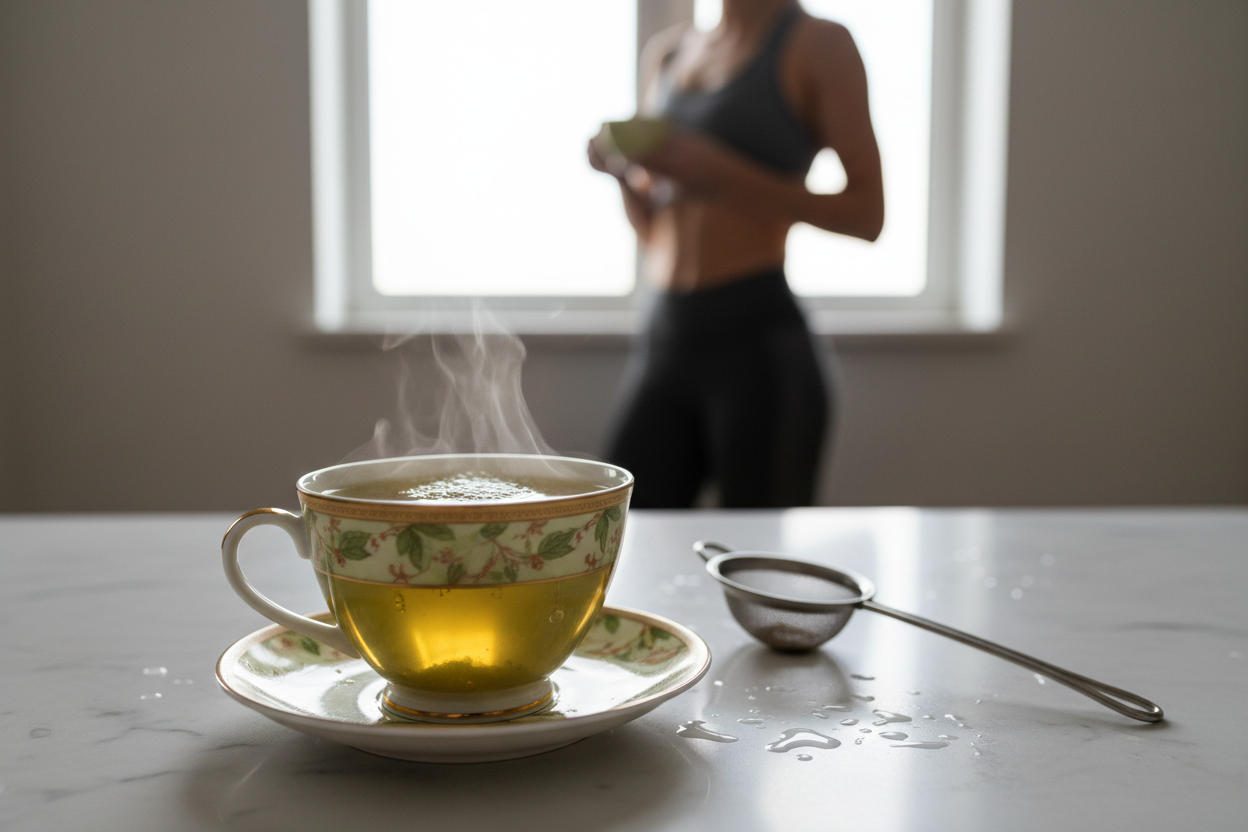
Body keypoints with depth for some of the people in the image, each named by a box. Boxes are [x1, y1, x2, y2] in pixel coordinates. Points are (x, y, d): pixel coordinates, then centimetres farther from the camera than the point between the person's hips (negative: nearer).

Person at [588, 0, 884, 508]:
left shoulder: (818, 45, 0)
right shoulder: (665, 52, 17)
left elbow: (866, 214, -7)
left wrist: (722, 176, -15)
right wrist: (622, 171, 1)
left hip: (759, 340, -5)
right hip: (663, 337, 6)